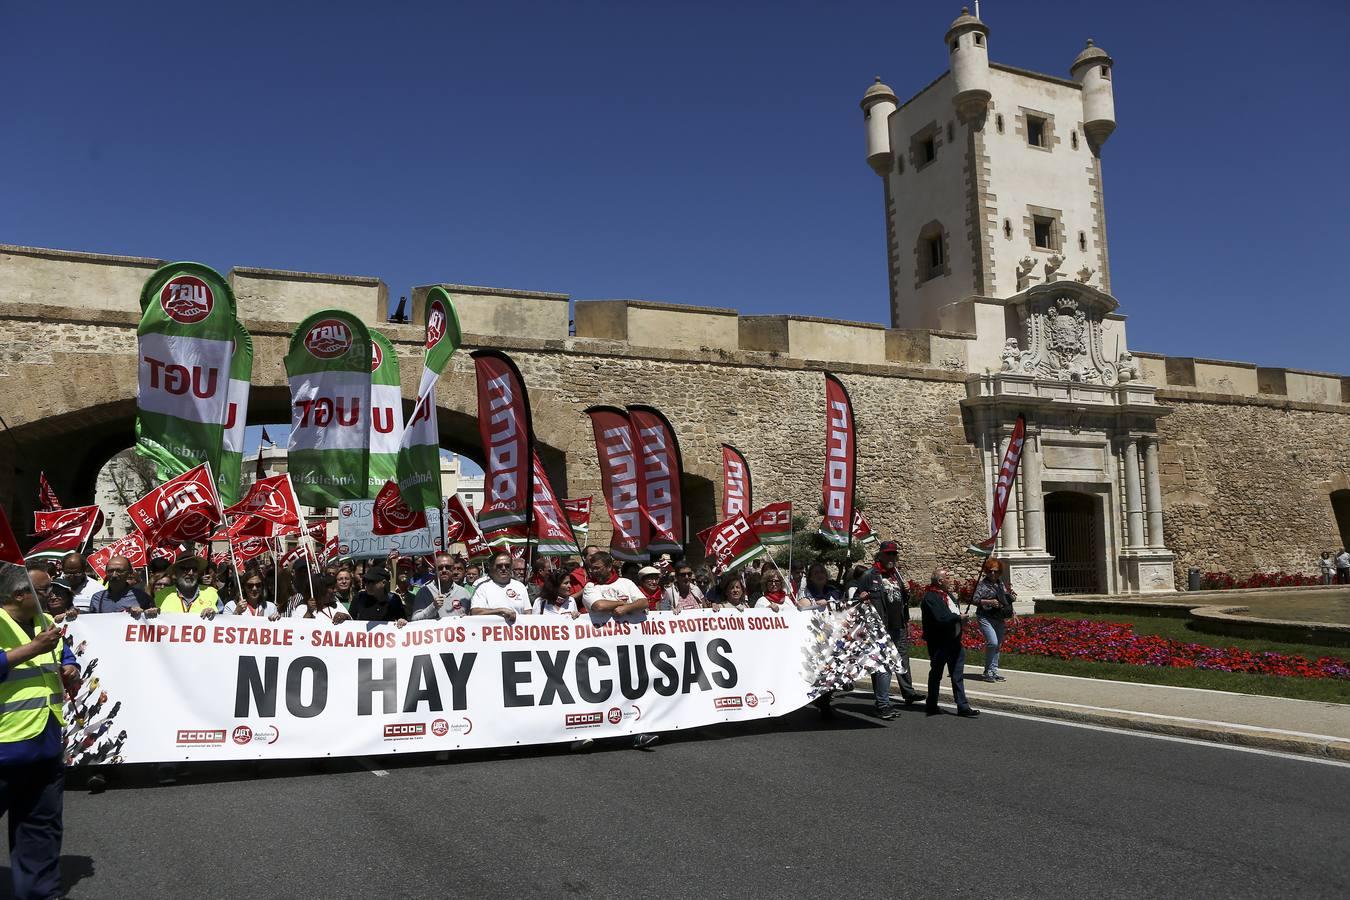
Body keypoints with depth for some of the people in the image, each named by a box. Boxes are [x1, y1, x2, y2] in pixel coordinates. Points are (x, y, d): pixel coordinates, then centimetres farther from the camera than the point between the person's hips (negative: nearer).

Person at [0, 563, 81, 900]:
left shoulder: (45, 622, 12)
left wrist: (70, 670, 0)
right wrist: (34, 649, -24)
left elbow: (65, 656, 21)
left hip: (46, 742, 8)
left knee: (42, 824, 14)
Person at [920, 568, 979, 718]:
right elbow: (940, 618, -27)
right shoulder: (930, 597, -17)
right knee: (936, 674, 7)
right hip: (938, 643, -8)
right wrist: (957, 616, -13)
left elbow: (956, 614, 18)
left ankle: (963, 706, 10)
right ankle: (931, 705, 21)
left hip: (954, 641, 8)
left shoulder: (950, 595, 13)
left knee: (958, 675, 7)